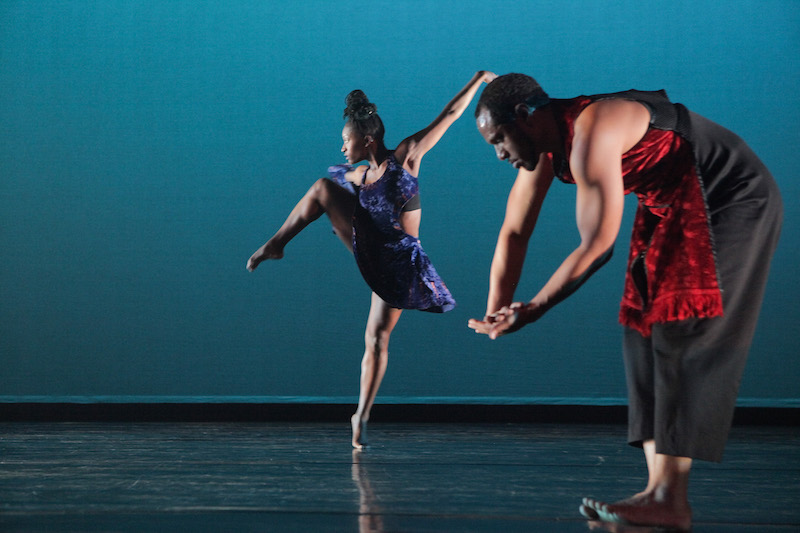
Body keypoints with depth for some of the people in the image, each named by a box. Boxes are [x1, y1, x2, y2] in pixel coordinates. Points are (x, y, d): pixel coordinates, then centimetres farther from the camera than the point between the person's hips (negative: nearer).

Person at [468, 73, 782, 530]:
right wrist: (496, 314, 0)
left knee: (681, 331, -16)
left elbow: (597, 246, -25)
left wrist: (535, 309, -17)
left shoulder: (591, 134, -27)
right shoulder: (545, 147, 3)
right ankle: (660, 490, 1)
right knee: (646, 330, 3)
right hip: (675, 210, 10)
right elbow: (513, 233, 7)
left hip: (734, 200, -10)